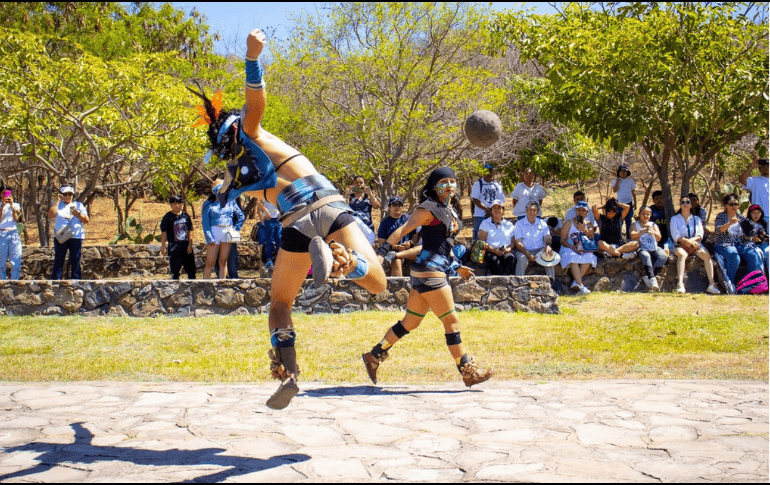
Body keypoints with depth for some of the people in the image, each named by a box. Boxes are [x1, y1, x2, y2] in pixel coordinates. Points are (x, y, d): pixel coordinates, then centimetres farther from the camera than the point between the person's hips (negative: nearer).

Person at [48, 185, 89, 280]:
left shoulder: (79, 205, 16)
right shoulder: (58, 205, 14)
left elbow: (86, 220, 9)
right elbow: (50, 215, -6)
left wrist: (78, 214, -10)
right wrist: (58, 201, -2)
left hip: (76, 237, 1)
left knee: (75, 261, 0)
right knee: (58, 259, -4)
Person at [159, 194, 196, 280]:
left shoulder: (186, 216, 8)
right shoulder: (168, 217, -2)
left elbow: (190, 231, 11)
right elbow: (163, 232, -2)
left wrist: (190, 244, 3)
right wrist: (163, 247, -6)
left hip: (186, 247, 4)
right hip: (174, 247, -4)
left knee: (191, 270, 7)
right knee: (175, 271, -1)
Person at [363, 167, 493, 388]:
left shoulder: (452, 211, 17)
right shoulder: (428, 209, -10)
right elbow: (402, 230, -18)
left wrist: (457, 267, 31)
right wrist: (382, 250, -29)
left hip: (439, 270, 9)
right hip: (429, 270, -9)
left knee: (410, 322, 12)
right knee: (452, 321, -3)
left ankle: (374, 356, 20)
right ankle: (468, 372, 6)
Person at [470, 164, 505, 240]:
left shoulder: (497, 185, 14)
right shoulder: (477, 184, 3)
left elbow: (501, 201, 9)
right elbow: (475, 200, -6)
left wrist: (492, 211, -7)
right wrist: (487, 209, -14)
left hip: (494, 216, 3)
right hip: (480, 216, -3)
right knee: (478, 236, -6)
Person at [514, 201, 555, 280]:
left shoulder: (542, 223, 14)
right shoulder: (519, 224, 5)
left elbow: (547, 237, 2)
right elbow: (518, 243, -4)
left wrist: (548, 245, -26)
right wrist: (528, 254, -21)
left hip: (540, 250, 2)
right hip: (524, 251, -2)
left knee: (549, 253, -29)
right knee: (522, 258, -35)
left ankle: (551, 279, -29)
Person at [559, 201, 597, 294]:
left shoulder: (588, 225, 18)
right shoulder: (568, 223, 10)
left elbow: (592, 239, 4)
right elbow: (563, 240, 1)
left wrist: (584, 230, -13)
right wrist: (572, 247, -17)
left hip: (584, 251, 3)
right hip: (569, 249, -3)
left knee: (589, 257, -33)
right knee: (573, 258, -37)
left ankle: (576, 282, -35)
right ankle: (581, 286, -45)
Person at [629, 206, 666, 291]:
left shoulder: (653, 225, 17)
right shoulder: (635, 225, 12)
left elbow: (659, 238, 1)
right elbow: (633, 236, -7)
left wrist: (652, 231, -21)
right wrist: (642, 231, -25)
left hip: (654, 249, 3)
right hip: (642, 249, -3)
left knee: (663, 256, -29)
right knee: (646, 256, -37)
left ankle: (647, 277, -27)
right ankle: (652, 280, -44)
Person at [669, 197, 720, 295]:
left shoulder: (697, 219, 22)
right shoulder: (675, 219, 15)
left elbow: (700, 235, 8)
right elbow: (676, 236, 0)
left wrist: (691, 240, -14)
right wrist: (687, 241, -17)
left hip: (696, 245, 2)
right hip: (681, 246, -2)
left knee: (706, 254, -29)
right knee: (682, 254, -38)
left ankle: (711, 284, -32)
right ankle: (680, 283, -48)